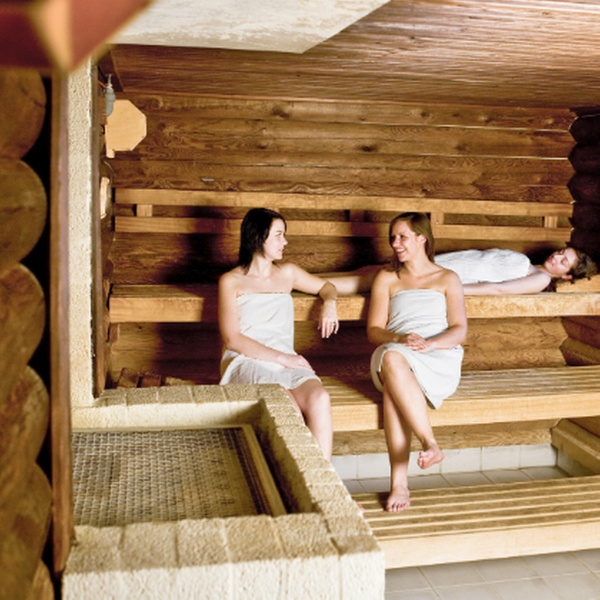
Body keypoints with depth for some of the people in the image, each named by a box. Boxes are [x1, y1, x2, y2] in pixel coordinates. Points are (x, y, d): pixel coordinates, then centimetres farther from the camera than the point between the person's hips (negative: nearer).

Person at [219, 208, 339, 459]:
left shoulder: (287, 272, 21)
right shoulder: (231, 281, 7)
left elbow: (326, 286, 38)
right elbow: (232, 339, -3)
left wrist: (329, 304, 13)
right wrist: (281, 358, -11)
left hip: (287, 361, 4)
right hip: (247, 361, -4)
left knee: (319, 398, -30)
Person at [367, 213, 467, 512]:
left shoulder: (447, 279, 18)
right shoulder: (386, 278, 21)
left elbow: (459, 330, 7)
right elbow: (374, 330, 12)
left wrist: (429, 343, -14)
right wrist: (400, 339, -11)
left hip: (439, 359, -1)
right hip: (396, 354, 2)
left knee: (393, 388, -37)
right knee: (391, 359, -40)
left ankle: (400, 482, -36)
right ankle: (430, 444, -37)